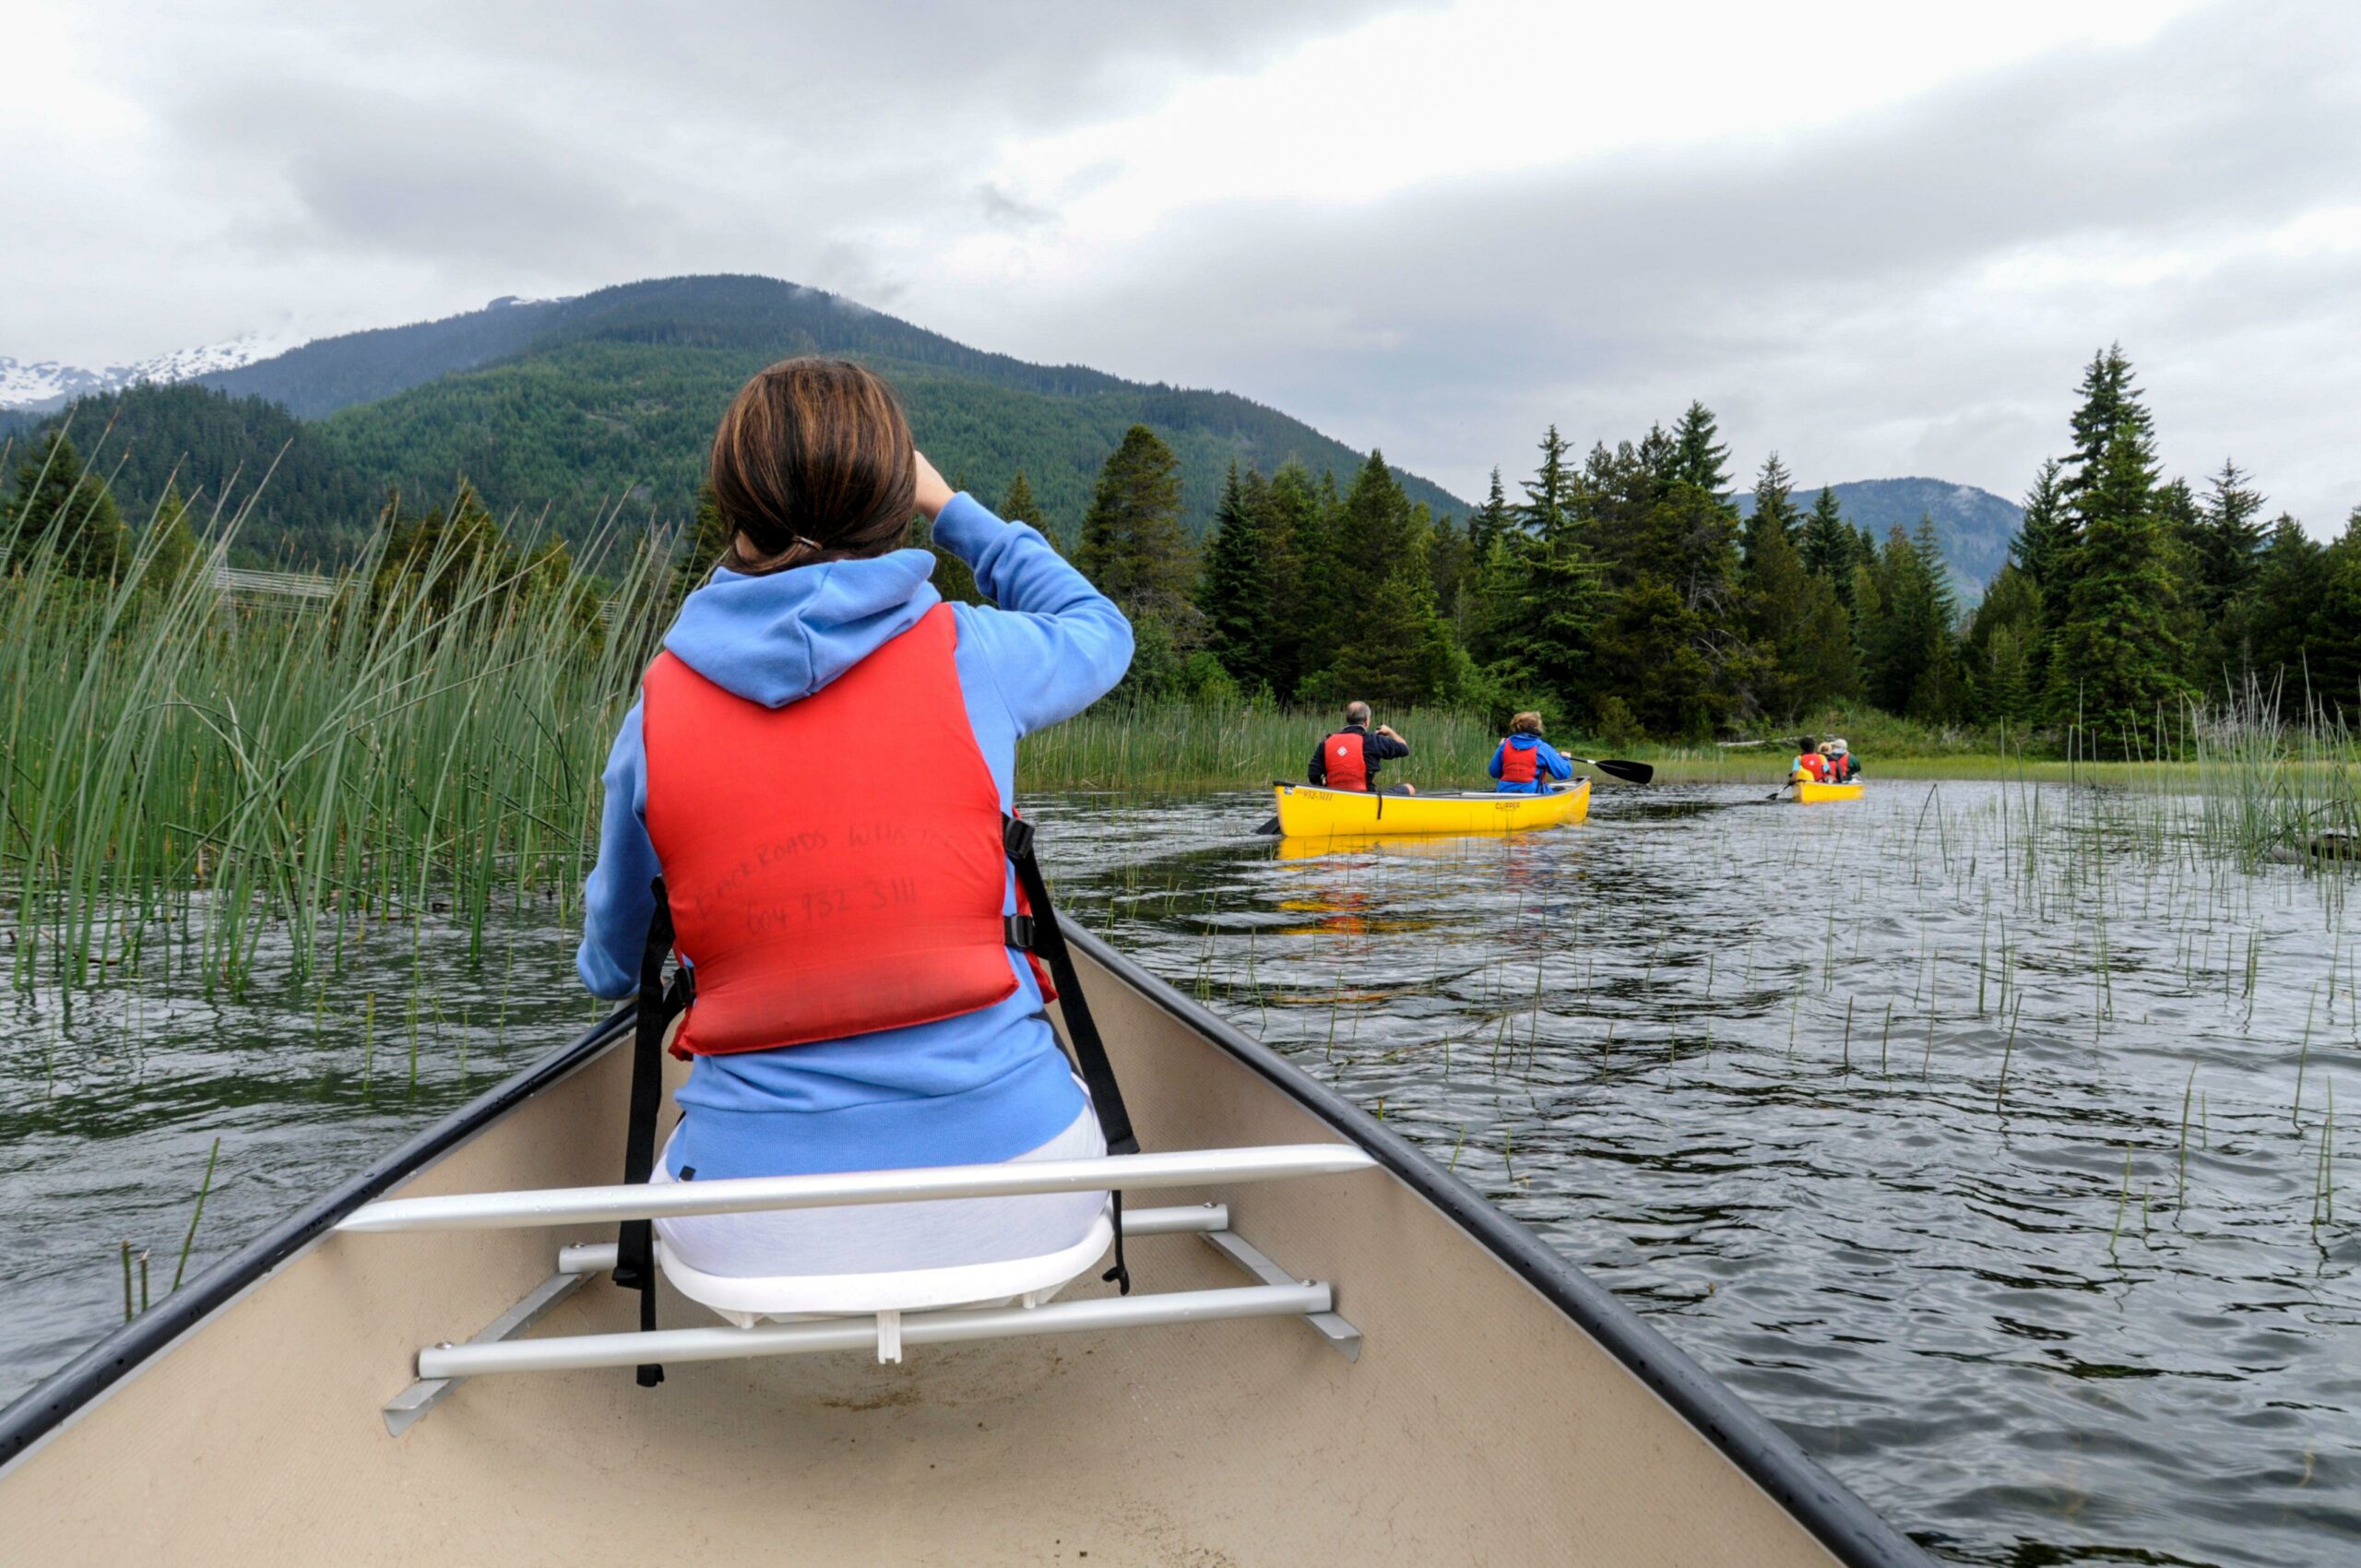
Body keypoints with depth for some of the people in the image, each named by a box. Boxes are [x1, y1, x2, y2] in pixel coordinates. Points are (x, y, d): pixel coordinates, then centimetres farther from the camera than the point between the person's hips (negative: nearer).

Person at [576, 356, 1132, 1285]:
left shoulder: (660, 704, -3)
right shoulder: (969, 656, -8)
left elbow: (609, 966, 13)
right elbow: (1100, 632, 18)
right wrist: (954, 509, 24)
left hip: (754, 1231, 1)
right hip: (1008, 1205, 0)